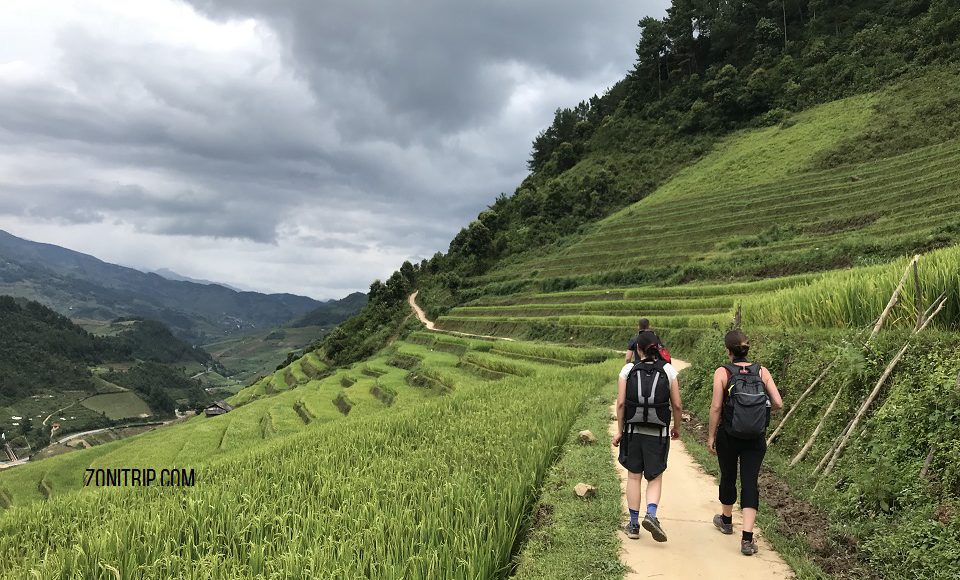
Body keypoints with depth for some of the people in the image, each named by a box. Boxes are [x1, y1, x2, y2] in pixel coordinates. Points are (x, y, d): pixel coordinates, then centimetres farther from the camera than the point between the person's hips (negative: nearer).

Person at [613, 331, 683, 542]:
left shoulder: (628, 370, -3)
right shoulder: (668, 370, -2)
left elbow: (621, 403, -6)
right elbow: (677, 405, -2)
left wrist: (619, 430, 2)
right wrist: (677, 427, 14)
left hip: (633, 430, 1)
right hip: (658, 433, 0)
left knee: (633, 477, 12)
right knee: (655, 478, 11)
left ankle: (633, 524, 16)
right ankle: (651, 514, -12)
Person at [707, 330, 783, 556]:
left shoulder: (722, 373, -9)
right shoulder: (762, 371, -1)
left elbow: (716, 407, -12)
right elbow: (778, 404, -4)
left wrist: (711, 436, -3)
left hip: (729, 436, -1)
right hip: (756, 438, 2)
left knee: (728, 478, 19)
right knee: (750, 483, 3)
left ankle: (726, 520, 41)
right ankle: (747, 539, -4)